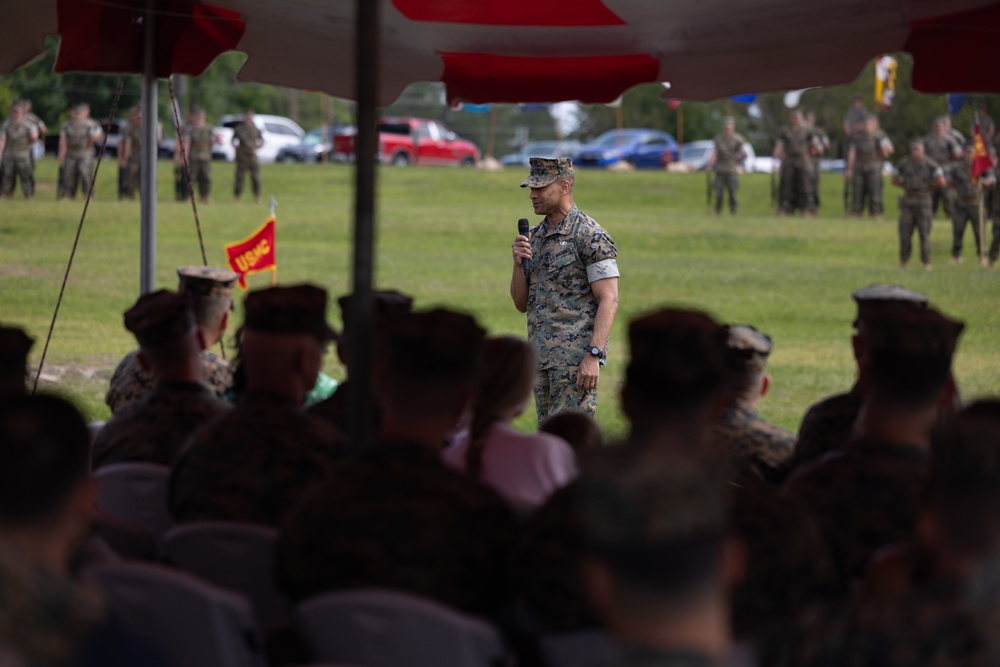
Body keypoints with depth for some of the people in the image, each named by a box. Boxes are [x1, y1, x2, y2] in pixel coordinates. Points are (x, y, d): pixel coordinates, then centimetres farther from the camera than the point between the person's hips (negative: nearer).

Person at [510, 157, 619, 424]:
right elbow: (521, 304, 17)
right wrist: (519, 263, -1)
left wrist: (593, 356, -23)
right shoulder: (535, 236, 16)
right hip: (541, 356, 8)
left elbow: (609, 300, -14)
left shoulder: (591, 237, -9)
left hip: (576, 357, -8)